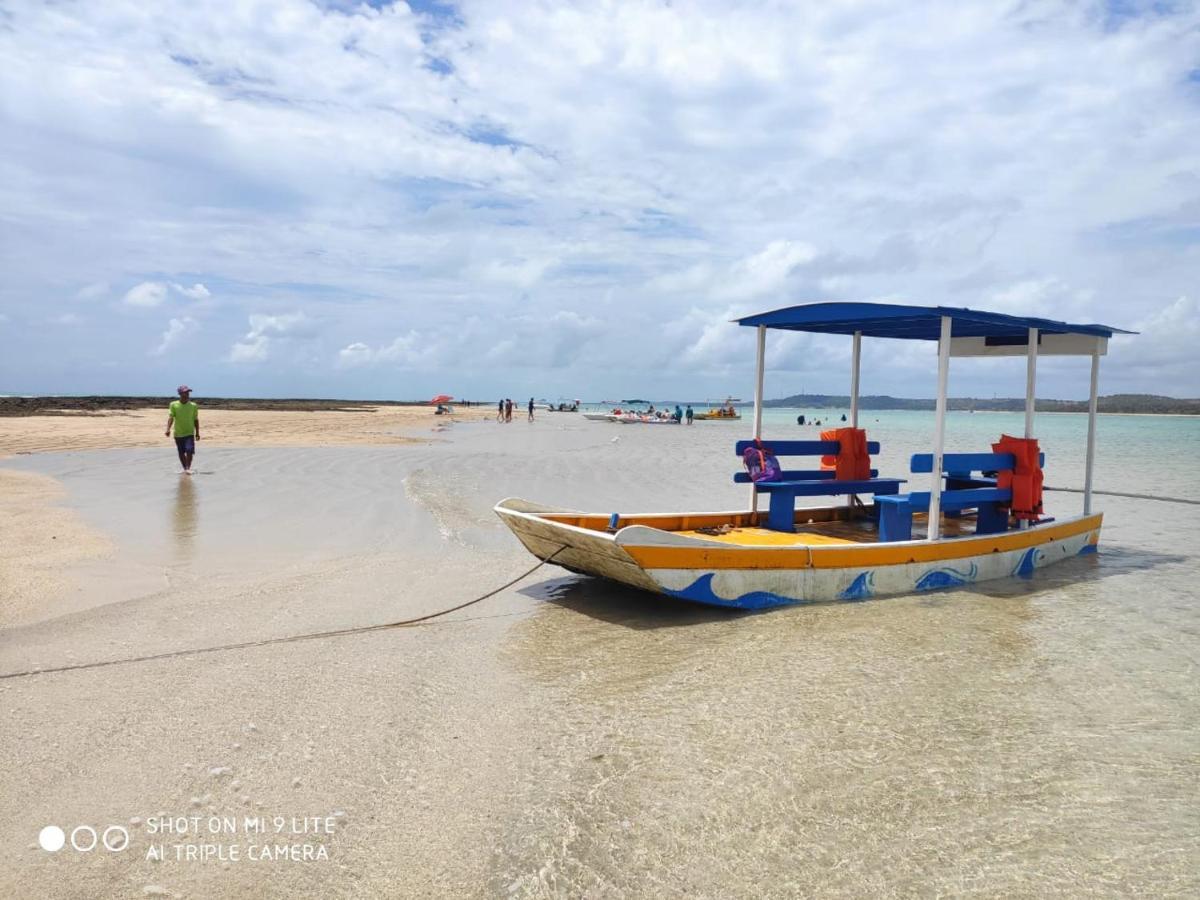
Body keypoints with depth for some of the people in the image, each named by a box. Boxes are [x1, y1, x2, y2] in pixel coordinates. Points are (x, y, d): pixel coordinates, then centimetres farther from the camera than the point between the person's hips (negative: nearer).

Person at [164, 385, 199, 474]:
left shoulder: (193, 406, 1)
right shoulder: (174, 405, -2)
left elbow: (196, 420, 6)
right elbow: (171, 417, -10)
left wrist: (197, 433, 5)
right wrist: (168, 429, -23)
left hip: (189, 433, -1)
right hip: (178, 433, 1)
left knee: (189, 451, -17)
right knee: (181, 453, 11)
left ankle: (188, 468, -11)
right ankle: (185, 468, 26)